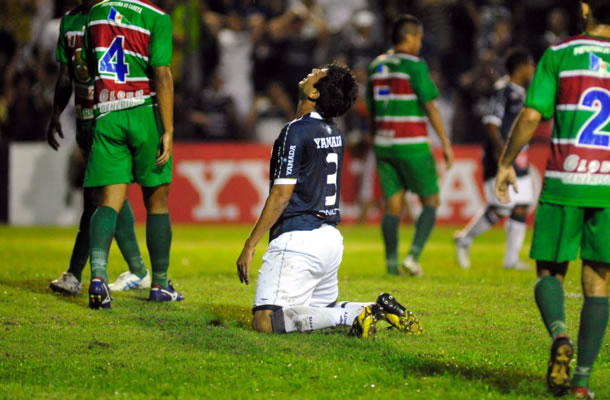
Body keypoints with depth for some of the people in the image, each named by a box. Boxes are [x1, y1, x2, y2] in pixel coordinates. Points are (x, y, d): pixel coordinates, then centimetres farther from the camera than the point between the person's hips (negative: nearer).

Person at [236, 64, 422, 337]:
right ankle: (379, 308, 4)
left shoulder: (297, 131, -12)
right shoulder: (335, 133, 11)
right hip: (331, 239, 9)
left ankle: (354, 316, -21)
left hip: (299, 240, -9)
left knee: (267, 320, -15)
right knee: (322, 308, 25)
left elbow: (281, 196, -15)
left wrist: (250, 245, -13)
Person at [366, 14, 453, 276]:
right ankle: (414, 255, -9)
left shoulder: (376, 66, 10)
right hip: (412, 146, -6)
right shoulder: (414, 65, -10)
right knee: (431, 202, 5)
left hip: (384, 145, 6)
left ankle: (391, 262, 3)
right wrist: (446, 144, -7)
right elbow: (430, 107, -11)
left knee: (393, 205, 9)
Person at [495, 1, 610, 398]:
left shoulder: (559, 54, -1)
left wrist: (506, 163, 6)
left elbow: (531, 116, -5)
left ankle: (560, 334, -20)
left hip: (564, 185, -1)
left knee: (550, 271, 10)